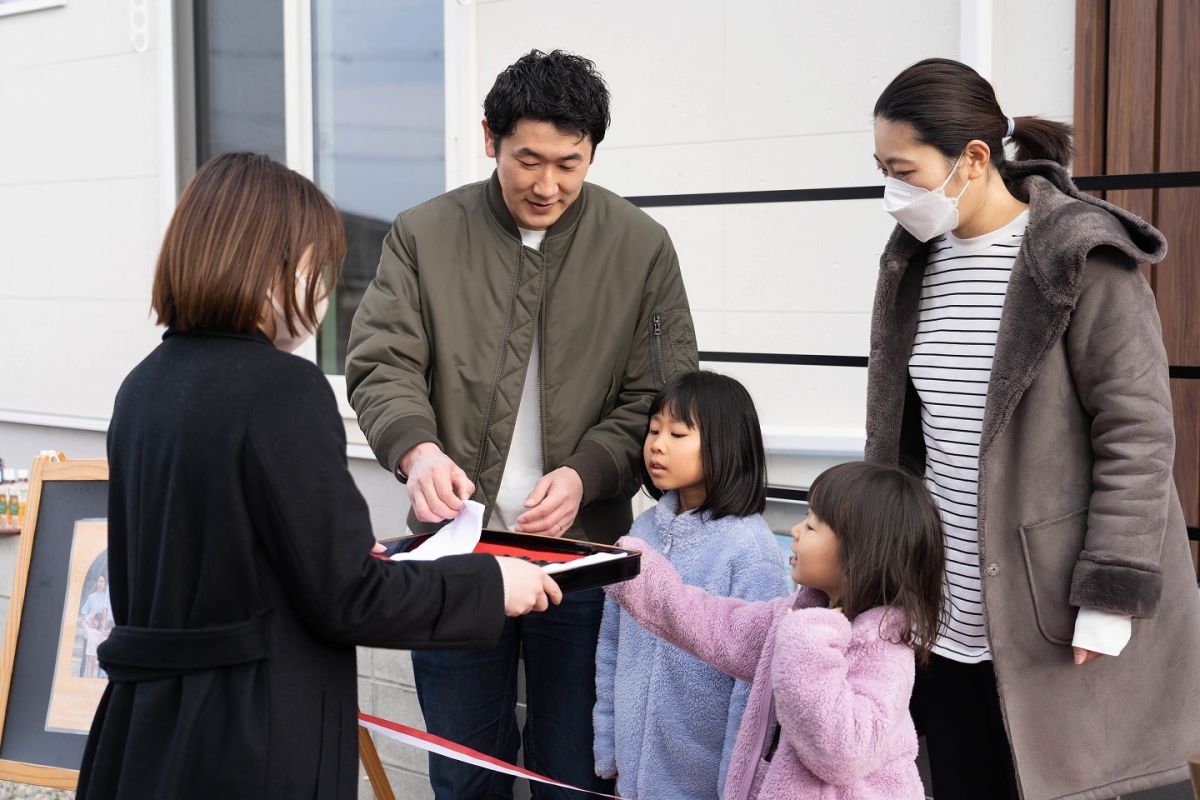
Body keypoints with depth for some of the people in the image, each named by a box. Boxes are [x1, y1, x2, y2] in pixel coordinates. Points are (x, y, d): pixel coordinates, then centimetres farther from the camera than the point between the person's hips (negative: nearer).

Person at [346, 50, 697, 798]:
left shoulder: (641, 246, 0)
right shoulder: (424, 234, 1)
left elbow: (658, 398, -1)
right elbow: (381, 364, -3)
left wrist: (584, 474, -18)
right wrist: (417, 449, -24)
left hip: (585, 551, -1)